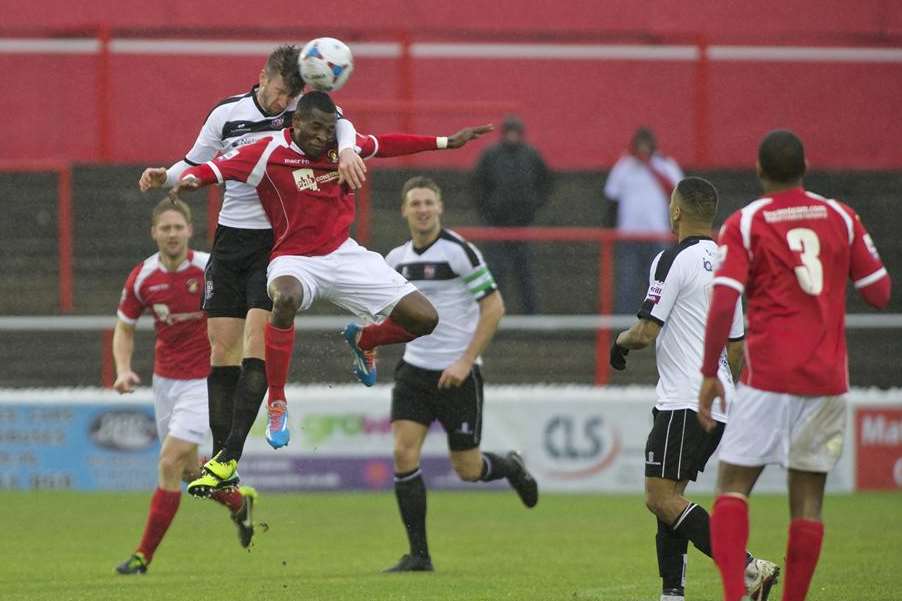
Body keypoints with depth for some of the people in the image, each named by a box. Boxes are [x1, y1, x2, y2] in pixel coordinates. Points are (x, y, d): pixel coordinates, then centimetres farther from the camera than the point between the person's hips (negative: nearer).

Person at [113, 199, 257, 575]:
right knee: (187, 467, 14)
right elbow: (124, 329, 7)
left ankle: (144, 556, -7)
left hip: (204, 381, -5)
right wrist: (124, 369, -10)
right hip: (165, 379, 5)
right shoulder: (142, 277, -5)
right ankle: (238, 501, 44)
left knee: (170, 463, -14)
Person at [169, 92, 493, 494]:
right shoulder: (268, 154, -12)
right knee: (286, 298, -44)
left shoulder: (340, 145, 3)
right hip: (295, 261, -5)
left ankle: (363, 340, 31)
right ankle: (277, 404, -31)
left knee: (424, 319, -3)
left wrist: (446, 142, 24)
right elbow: (214, 169, -20)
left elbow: (386, 144, 19)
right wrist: (190, 179, -43)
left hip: (344, 254, 5)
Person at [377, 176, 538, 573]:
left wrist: (466, 361, -18)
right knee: (404, 454, -10)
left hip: (457, 373, -5)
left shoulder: (458, 251, -12)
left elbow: (494, 306, -13)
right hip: (415, 369, 5)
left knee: (467, 469, 0)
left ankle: (511, 468, 37)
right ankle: (418, 555, -3)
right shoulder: (397, 259, 7)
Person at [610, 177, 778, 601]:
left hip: (684, 402, -9)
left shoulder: (673, 260, -10)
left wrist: (621, 341, 7)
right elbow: (736, 347, 21)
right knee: (669, 497, 14)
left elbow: (647, 332, -14)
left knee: (661, 499, -12)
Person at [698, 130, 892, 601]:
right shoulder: (840, 217, 6)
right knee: (808, 499, 7)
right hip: (828, 379, 3)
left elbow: (722, 304, -12)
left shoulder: (744, 224, -3)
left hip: (768, 377, -3)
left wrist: (709, 375, -5)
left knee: (733, 485, 1)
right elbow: (879, 294, 9)